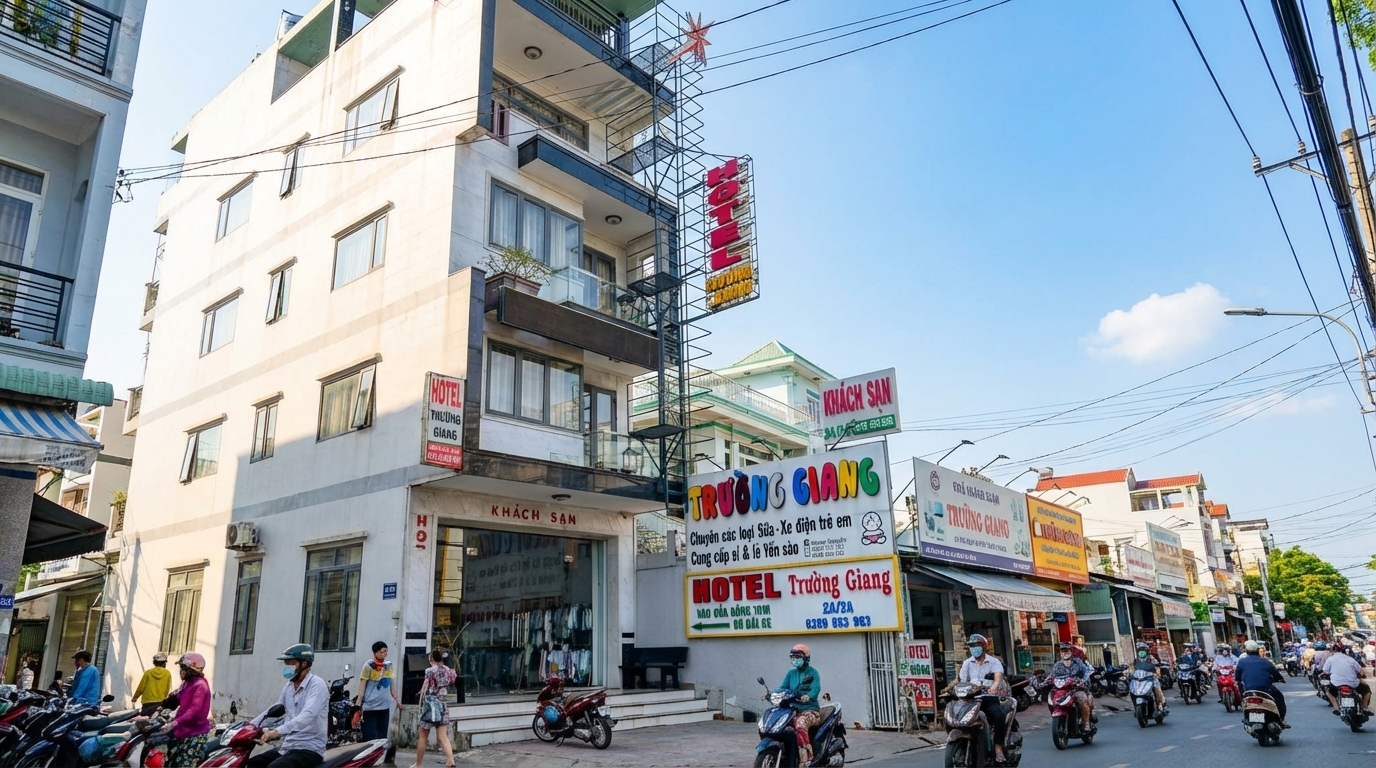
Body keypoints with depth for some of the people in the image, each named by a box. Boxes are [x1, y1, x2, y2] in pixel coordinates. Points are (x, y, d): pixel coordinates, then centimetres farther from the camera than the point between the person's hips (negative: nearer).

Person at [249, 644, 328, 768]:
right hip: (287, 746, 9)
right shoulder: (289, 685, 13)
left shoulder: (317, 685, -15)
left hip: (309, 749, -9)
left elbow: (307, 716, -31)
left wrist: (278, 731, -41)